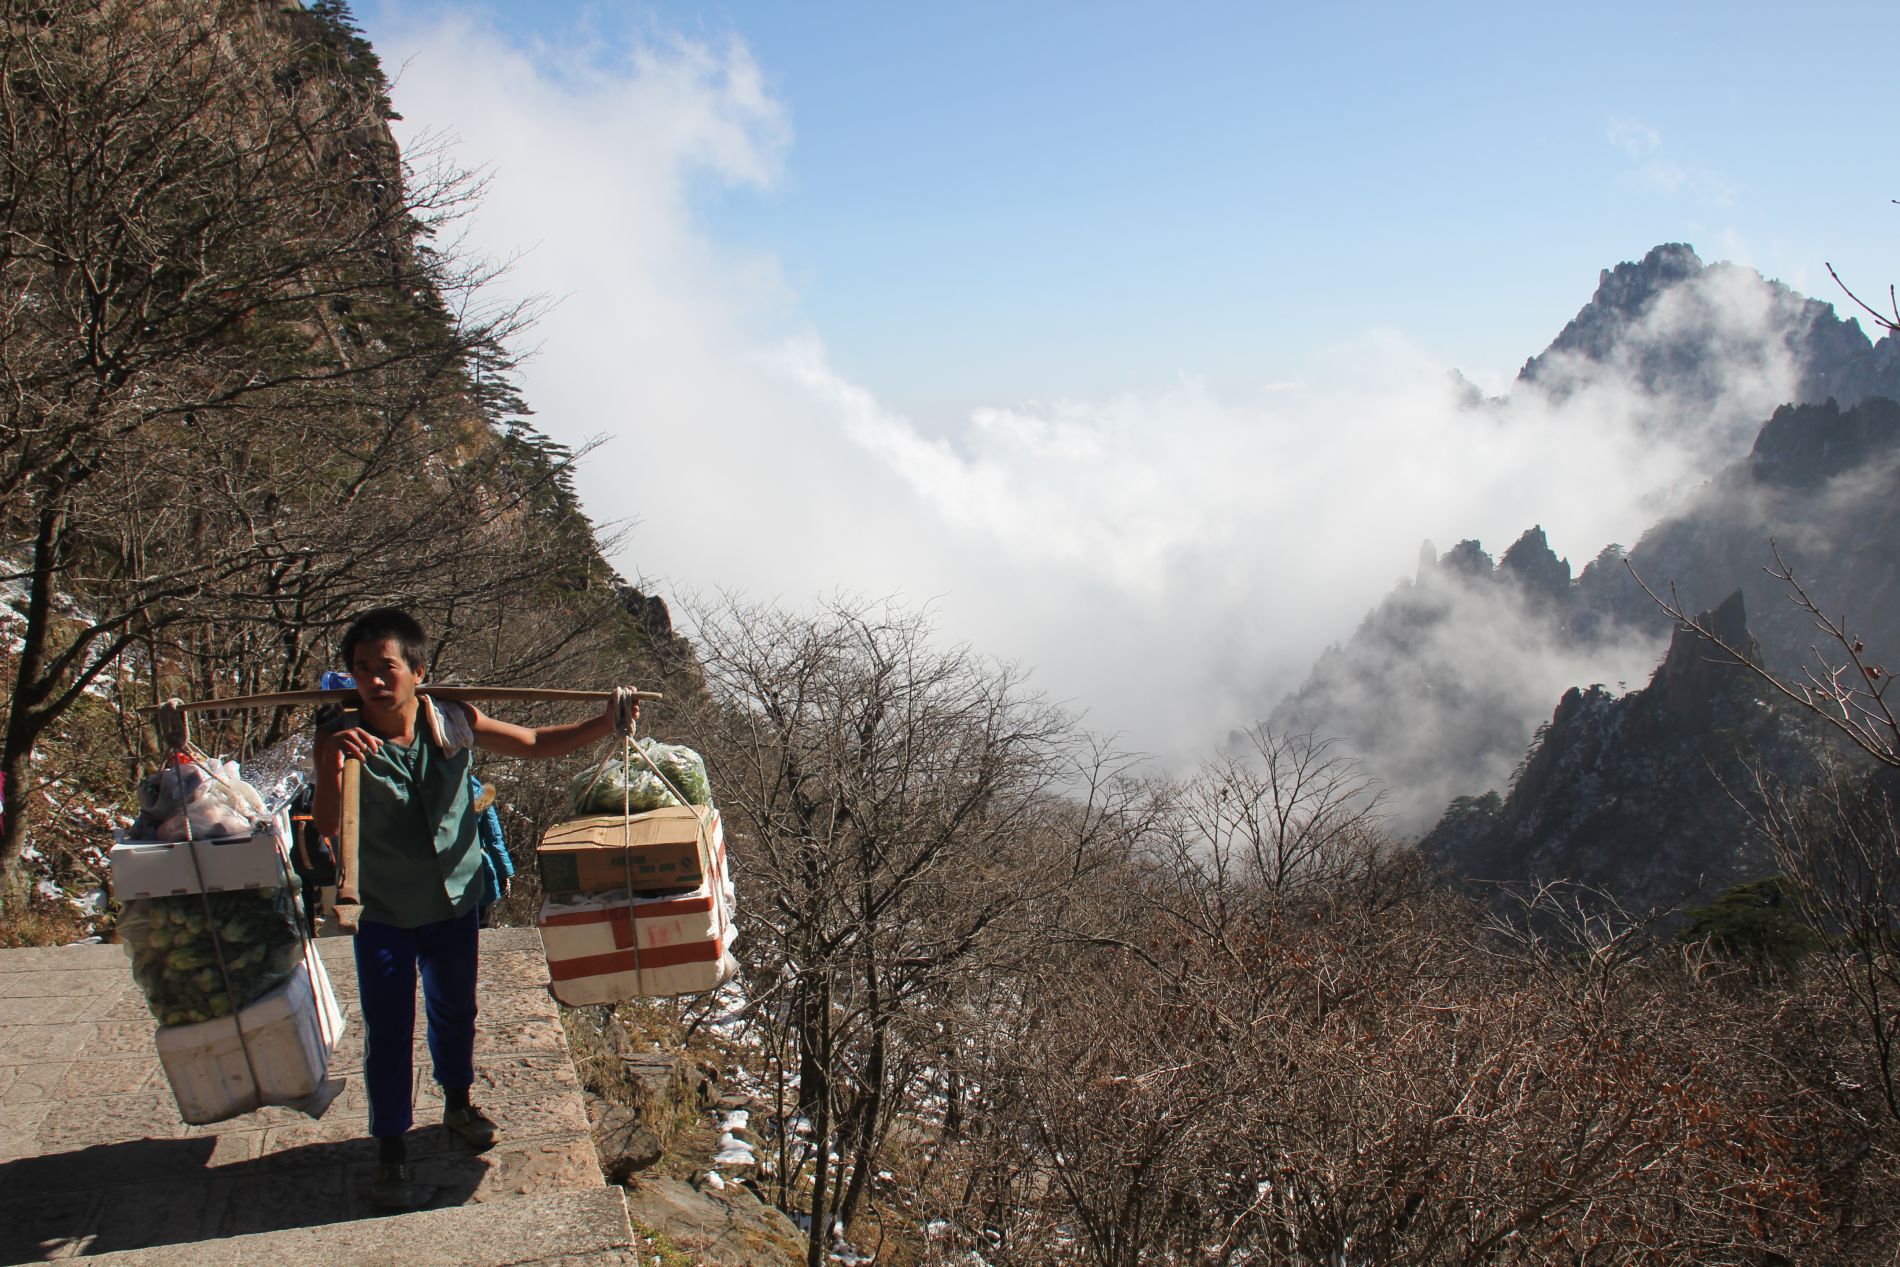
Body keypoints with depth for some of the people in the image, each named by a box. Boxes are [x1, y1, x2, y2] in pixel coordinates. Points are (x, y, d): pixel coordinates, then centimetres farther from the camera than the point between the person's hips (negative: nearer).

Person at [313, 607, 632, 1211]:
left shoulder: (453, 724, -15)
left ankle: (457, 1103, 49)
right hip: (384, 914, -3)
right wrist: (333, 763, -47)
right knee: (387, 1033, 5)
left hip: (455, 902, 3)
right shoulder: (341, 739, -21)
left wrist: (605, 724, -15)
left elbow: (537, 743, -3)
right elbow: (328, 828, -30)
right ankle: (391, 1148, 26)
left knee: (455, 1011, 23)